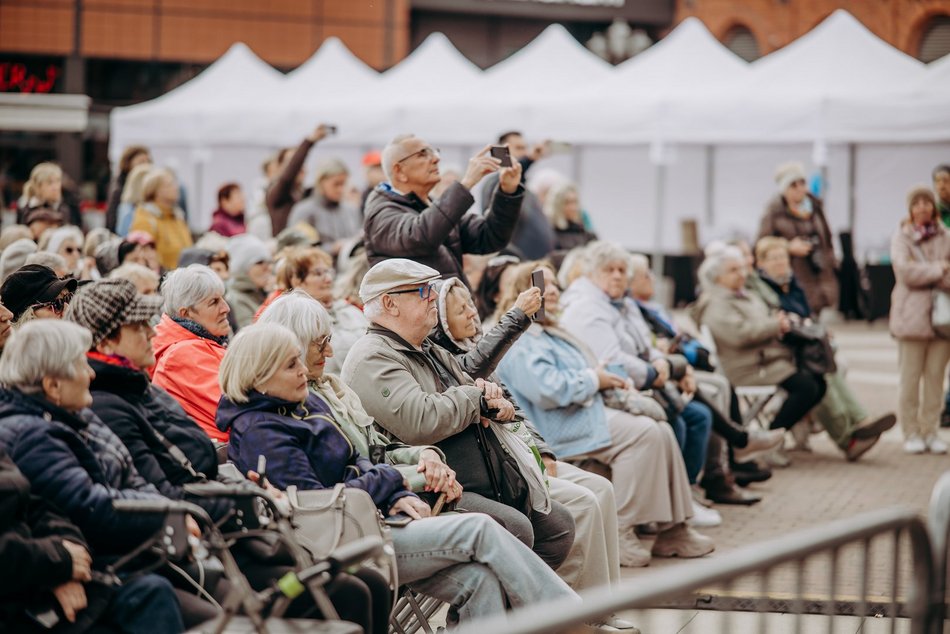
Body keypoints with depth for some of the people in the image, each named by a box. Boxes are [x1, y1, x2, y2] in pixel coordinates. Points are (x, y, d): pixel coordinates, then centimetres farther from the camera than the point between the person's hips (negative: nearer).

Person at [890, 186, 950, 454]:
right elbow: (905, 271, -11)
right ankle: (911, 433, 6)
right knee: (910, 377, -2)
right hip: (911, 314, -3)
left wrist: (924, 274, -11)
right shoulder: (902, 238, 3)